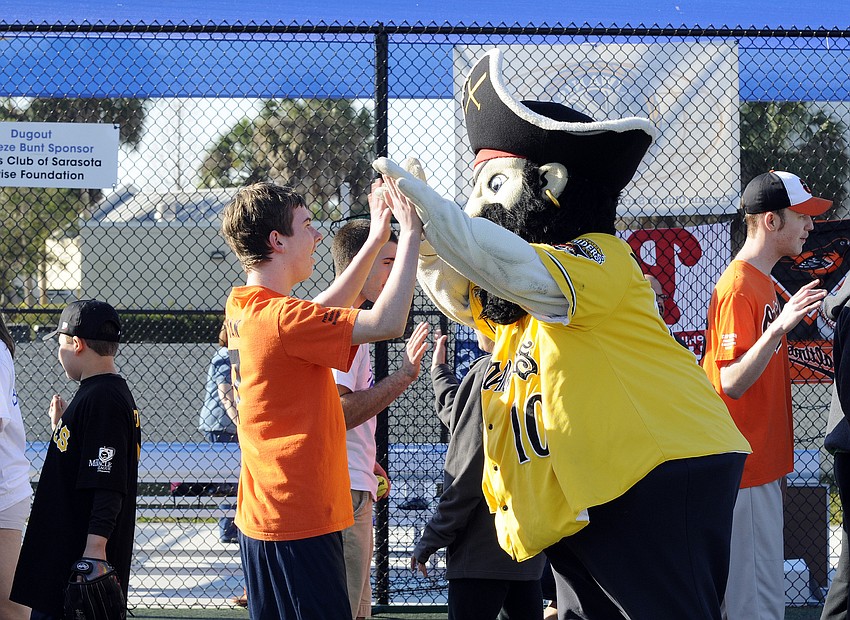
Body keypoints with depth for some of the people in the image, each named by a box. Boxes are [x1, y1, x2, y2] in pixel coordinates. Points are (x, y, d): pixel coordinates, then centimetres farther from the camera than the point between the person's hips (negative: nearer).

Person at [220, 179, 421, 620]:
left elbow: (323, 313, 23)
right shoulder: (279, 316, -20)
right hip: (298, 525, -10)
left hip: (262, 517, 10)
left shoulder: (242, 308, 9)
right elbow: (387, 322, -25)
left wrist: (376, 241, 22)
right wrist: (410, 235, -17)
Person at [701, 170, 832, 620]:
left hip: (762, 464, 10)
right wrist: (778, 327, -34)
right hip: (745, 466, -10)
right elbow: (731, 384, -25)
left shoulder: (765, 284, 15)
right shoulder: (739, 288, -16)